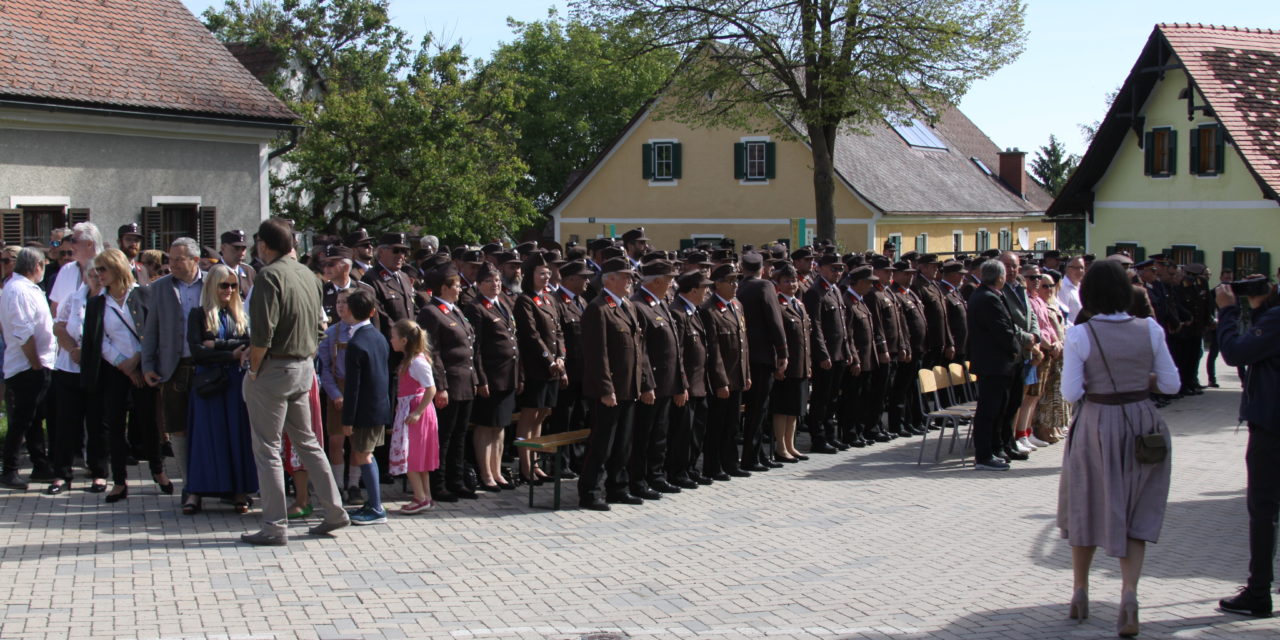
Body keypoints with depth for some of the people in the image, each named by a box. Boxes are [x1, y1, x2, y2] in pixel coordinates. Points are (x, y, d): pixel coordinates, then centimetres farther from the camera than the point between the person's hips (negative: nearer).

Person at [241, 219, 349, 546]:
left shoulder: (269, 276, -15)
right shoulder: (308, 275, 9)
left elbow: (262, 332, -21)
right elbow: (319, 323, 14)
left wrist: (254, 369, -9)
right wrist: (305, 354, 16)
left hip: (274, 369, -8)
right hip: (305, 367, 8)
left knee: (267, 448, 0)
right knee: (307, 441, 18)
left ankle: (275, 527, 2)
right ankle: (334, 511, 20)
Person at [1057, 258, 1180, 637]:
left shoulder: (1080, 335, -13)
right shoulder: (1149, 330, -5)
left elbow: (1070, 393, -13)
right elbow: (1171, 383, 0)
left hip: (1097, 427, -2)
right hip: (1143, 426, 2)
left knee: (1088, 507, 16)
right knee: (1136, 515, 9)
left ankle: (1080, 594, 28)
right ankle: (1129, 594, -9)